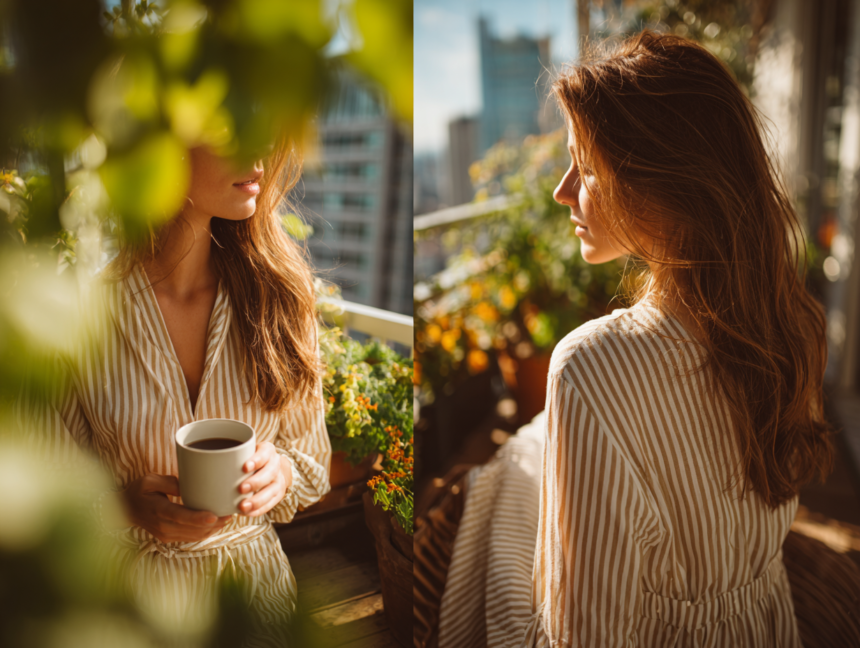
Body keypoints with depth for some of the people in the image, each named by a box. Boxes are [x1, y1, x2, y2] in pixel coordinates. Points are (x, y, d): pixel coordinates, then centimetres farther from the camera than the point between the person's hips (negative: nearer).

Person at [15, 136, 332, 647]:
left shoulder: (276, 287, -9)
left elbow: (312, 453, 2)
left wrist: (282, 470, -19)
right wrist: (123, 505, -22)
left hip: (256, 569, 2)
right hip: (132, 580, -1)